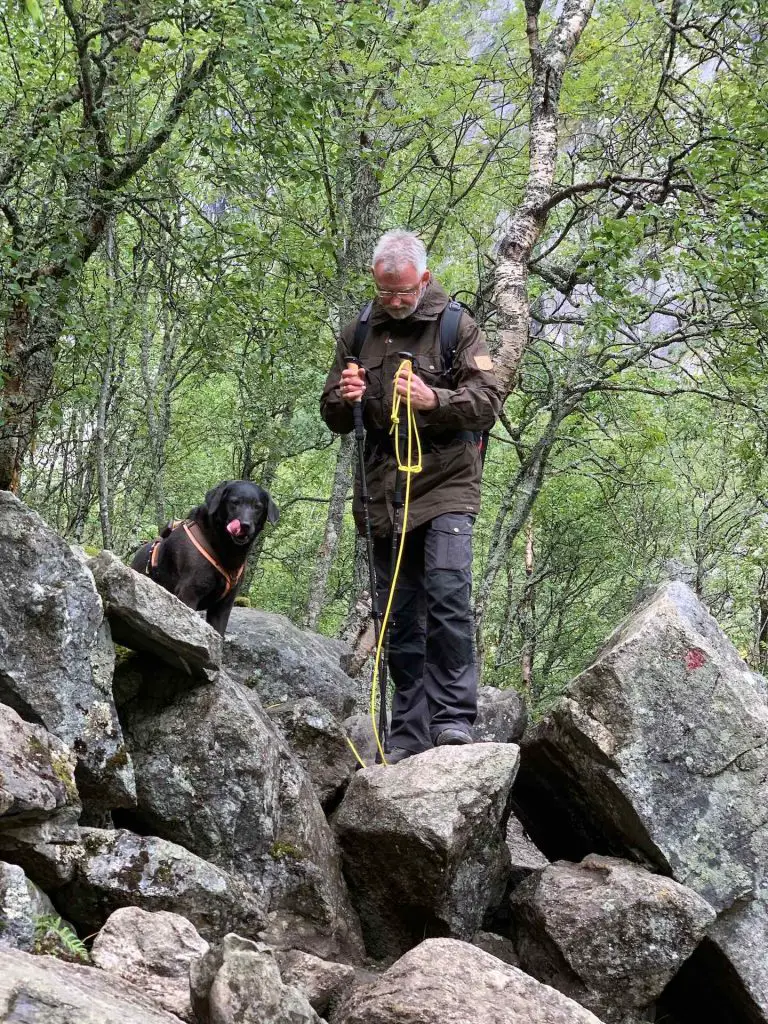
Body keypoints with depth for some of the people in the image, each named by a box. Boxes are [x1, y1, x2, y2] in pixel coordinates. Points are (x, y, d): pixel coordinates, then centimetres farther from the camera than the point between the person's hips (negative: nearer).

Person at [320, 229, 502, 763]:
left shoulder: (456, 326, 2)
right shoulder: (358, 334, 14)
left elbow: (489, 400, -5)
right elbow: (335, 419, 19)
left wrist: (433, 400, -23)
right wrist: (343, 398, -6)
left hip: (446, 483, -4)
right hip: (384, 491, 4)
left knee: (447, 593, -21)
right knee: (400, 618, 6)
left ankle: (453, 716, -15)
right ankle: (409, 734, 10)